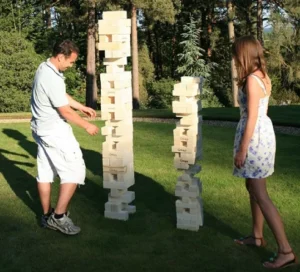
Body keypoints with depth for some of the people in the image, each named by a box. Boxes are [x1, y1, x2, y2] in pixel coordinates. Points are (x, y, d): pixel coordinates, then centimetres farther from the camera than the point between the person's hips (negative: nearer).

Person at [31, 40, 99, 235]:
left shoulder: (45, 68, 7)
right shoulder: (52, 78, -25)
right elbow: (65, 111, -20)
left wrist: (83, 107, 21)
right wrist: (86, 125, -9)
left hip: (42, 129, 10)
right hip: (55, 131, -10)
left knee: (45, 172, 14)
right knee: (74, 171, -4)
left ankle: (47, 215, 23)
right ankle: (59, 216, -1)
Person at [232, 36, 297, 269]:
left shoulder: (251, 80, -19)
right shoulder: (263, 77, 9)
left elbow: (251, 117, -21)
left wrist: (242, 150, -16)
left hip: (254, 136, -10)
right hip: (265, 132, 10)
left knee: (260, 195, -5)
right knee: (253, 187, 21)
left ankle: (286, 251, -4)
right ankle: (257, 236, 33)